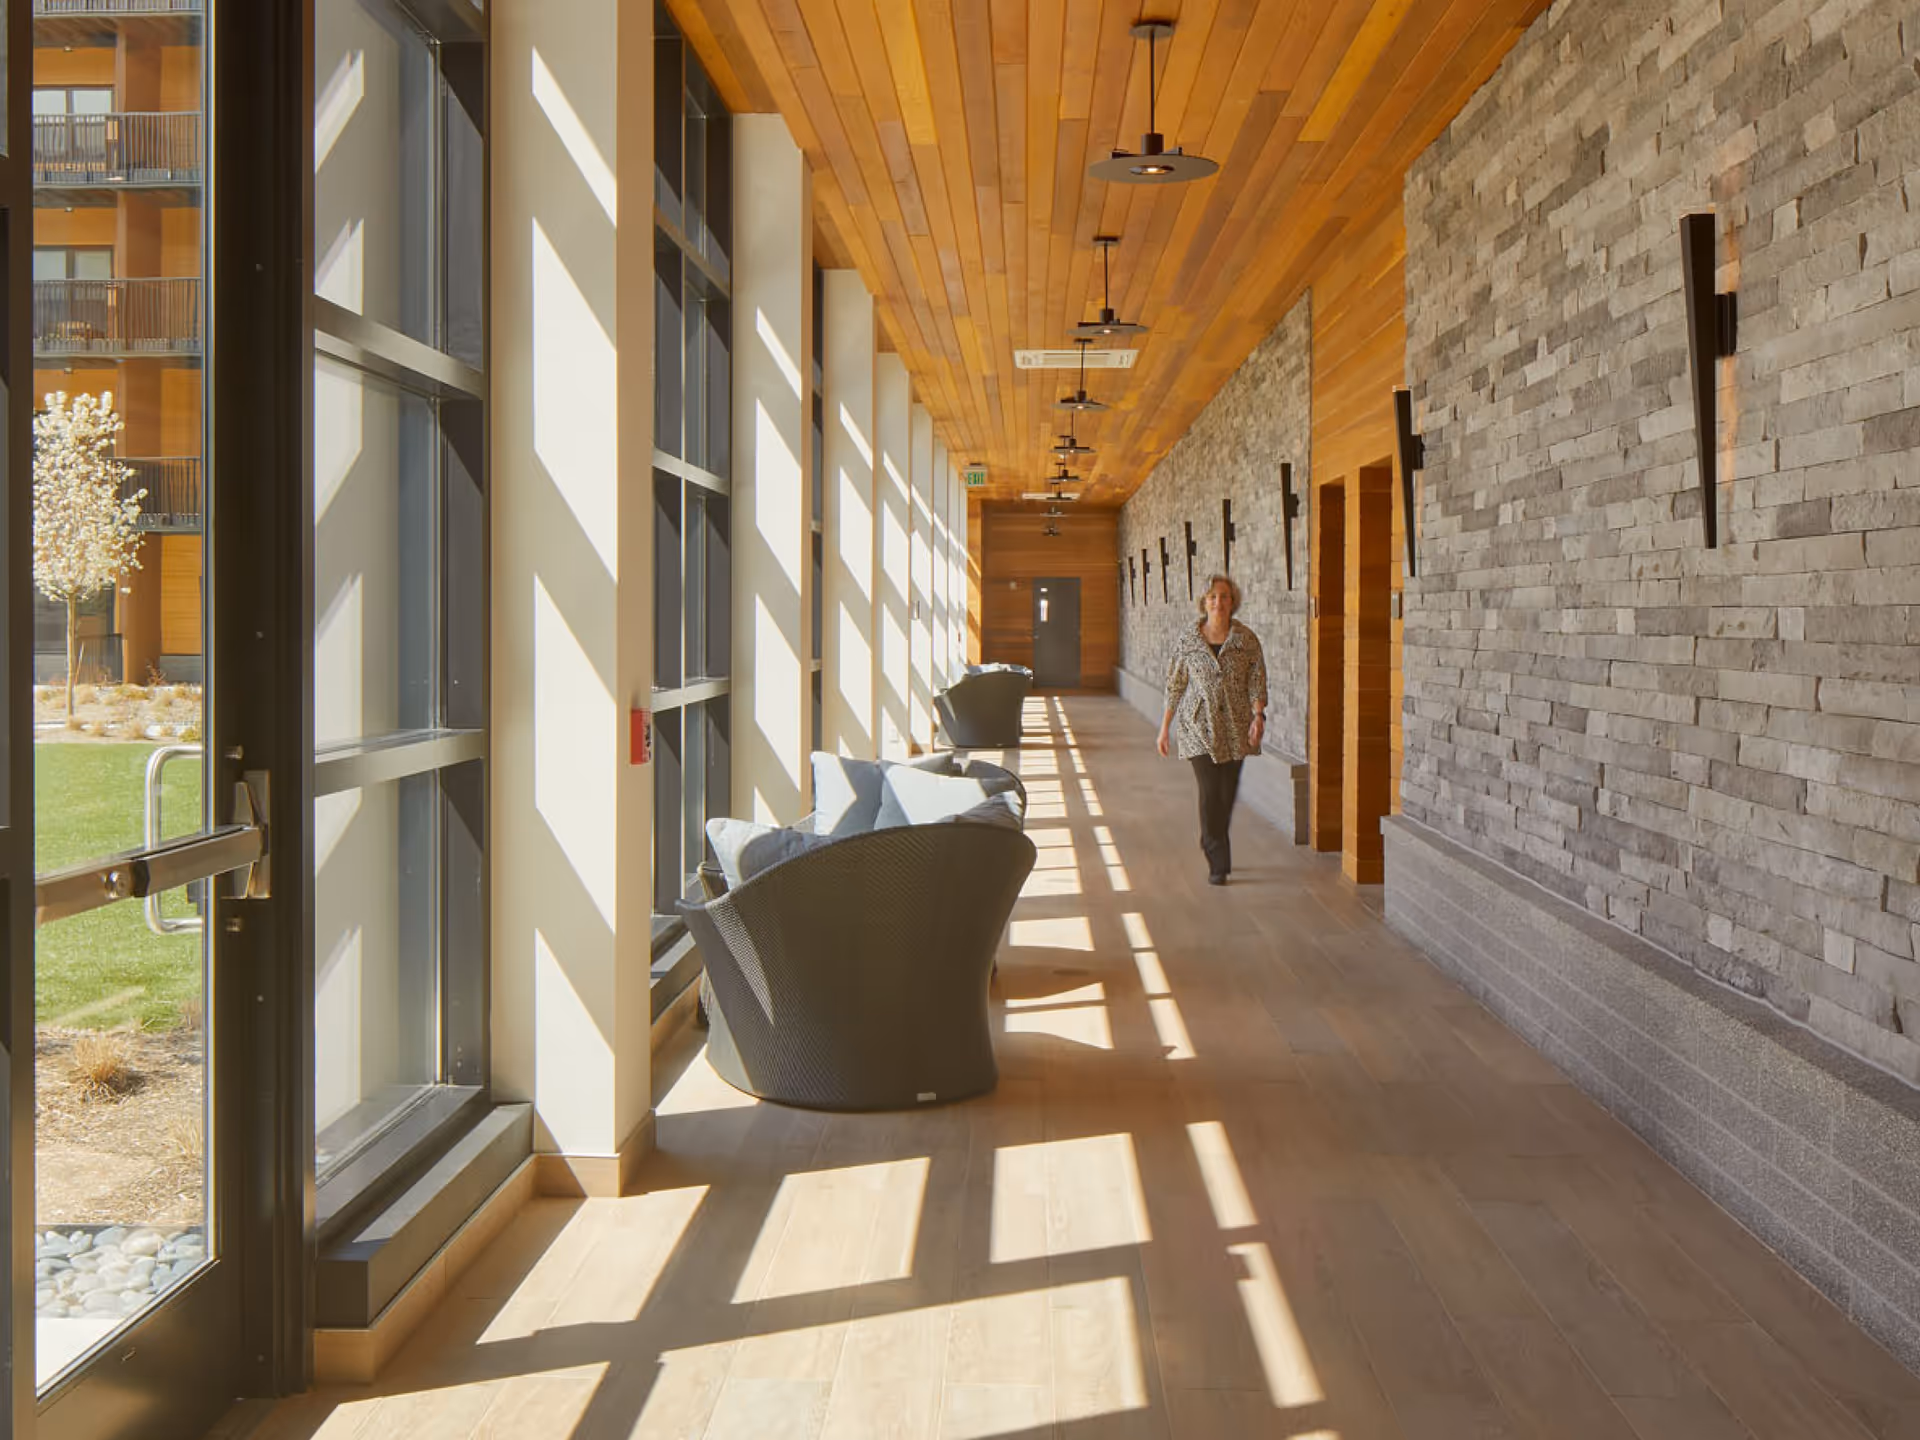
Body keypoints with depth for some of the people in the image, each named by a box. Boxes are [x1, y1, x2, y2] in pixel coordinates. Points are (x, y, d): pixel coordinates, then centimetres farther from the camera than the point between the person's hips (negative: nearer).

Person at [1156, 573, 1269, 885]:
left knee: (1227, 792, 9)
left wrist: (1258, 715, -17)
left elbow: (1257, 681, -2)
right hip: (1199, 726, -2)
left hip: (1235, 727, 2)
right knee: (1210, 792, -11)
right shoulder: (1187, 641, -1)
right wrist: (1165, 727, 6)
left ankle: (1213, 846, 33)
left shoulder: (1247, 640, 0)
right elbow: (1175, 685, 5)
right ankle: (1218, 863, -7)